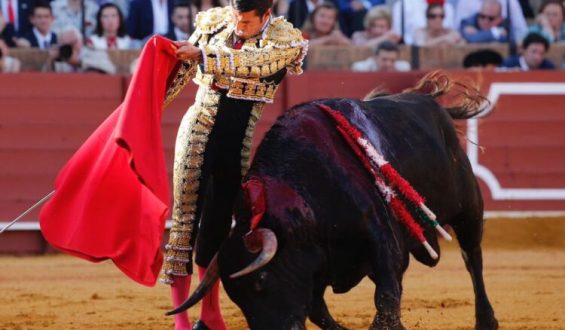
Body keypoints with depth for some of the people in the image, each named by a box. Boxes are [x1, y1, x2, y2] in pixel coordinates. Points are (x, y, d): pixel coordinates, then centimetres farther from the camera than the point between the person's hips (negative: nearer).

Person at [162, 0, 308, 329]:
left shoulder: (286, 39, -6)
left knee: (218, 223, 8)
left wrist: (202, 54, -28)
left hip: (239, 140, 0)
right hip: (200, 130, 0)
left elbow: (252, 64, -24)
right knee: (186, 218, -4)